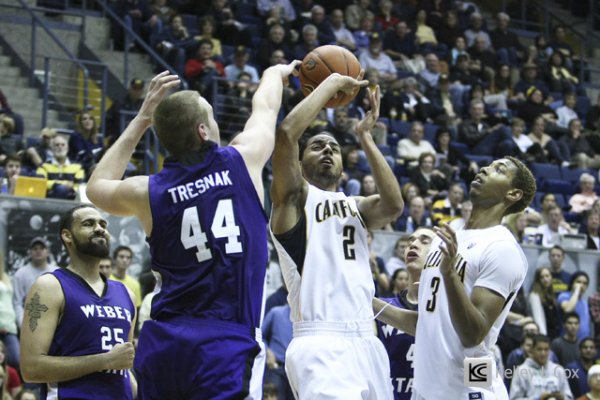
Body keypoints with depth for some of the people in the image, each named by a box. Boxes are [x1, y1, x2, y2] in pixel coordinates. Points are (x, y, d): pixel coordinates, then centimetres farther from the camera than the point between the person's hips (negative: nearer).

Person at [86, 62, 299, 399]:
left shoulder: (148, 193, 7)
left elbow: (97, 185, 32)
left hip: (161, 343, 4)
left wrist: (142, 119, 31)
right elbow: (265, 105, 27)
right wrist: (277, 72, 48)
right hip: (226, 345, -4)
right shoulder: (242, 162, 3)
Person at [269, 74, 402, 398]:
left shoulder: (355, 206, 23)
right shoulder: (293, 197, 7)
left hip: (366, 343, 7)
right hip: (321, 345, -7)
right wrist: (333, 82, 0)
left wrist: (365, 136, 2)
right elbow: (286, 132, -10)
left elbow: (394, 205, 0)